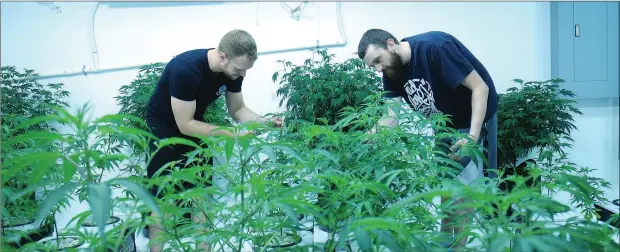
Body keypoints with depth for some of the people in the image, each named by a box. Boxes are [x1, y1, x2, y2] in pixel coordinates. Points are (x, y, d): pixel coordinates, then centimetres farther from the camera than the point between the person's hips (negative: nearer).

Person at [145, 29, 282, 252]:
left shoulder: (232, 70, -14)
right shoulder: (186, 69, -35)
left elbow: (237, 110, -2)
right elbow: (185, 125, -31)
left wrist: (263, 121, -20)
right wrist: (231, 133, -32)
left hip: (193, 125, 6)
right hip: (164, 127, -6)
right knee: (164, 198, -6)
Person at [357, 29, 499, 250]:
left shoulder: (435, 47, -31)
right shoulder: (392, 71, -9)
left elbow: (480, 87, -30)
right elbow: (391, 117, -12)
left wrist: (472, 137, -40)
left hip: (475, 119, -7)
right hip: (446, 124, 8)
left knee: (463, 184, -7)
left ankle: (459, 243, 7)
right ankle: (445, 240, 32)